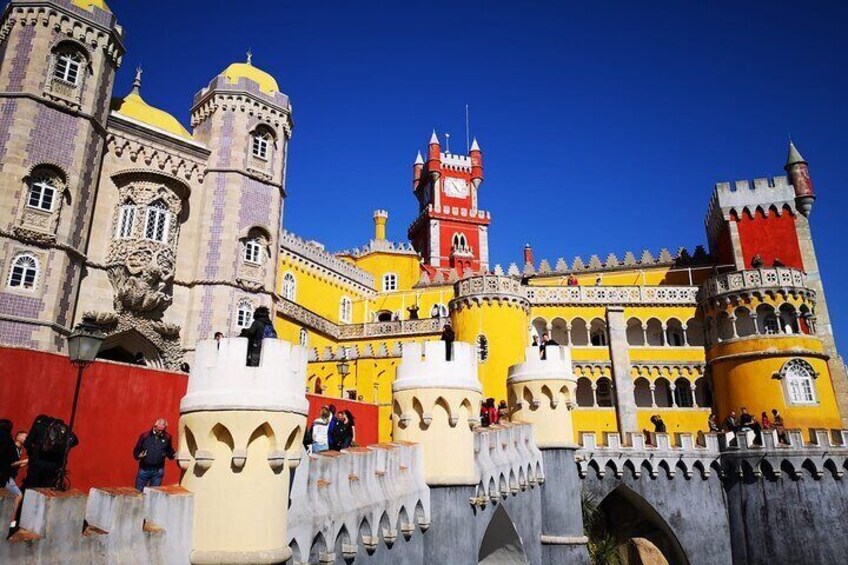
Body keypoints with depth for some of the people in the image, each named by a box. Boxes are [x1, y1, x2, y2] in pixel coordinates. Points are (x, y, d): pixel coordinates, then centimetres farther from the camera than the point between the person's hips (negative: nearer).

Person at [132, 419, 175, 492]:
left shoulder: (167, 437, -1)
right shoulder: (145, 436, -5)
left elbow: (169, 451, 9)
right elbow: (136, 450, 2)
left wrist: (174, 455, -10)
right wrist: (139, 455, -17)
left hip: (158, 471, 1)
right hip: (144, 469, 0)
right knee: (138, 491, 8)